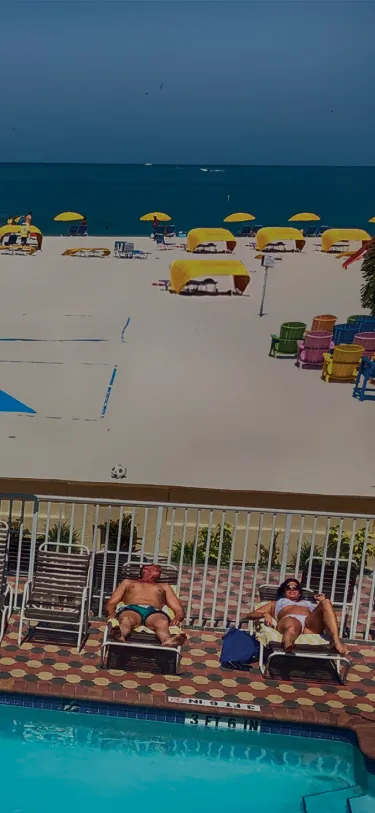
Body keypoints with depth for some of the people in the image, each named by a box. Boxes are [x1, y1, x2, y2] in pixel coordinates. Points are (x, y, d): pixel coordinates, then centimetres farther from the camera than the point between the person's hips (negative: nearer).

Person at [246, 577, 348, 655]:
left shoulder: (309, 603, 45)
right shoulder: (276, 603, 41)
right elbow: (250, 615, 28)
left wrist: (322, 602, 14)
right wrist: (265, 614, 7)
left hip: (310, 623, 2)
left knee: (326, 602, -27)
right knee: (292, 627, -42)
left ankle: (336, 641, -48)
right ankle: (288, 646, -77)